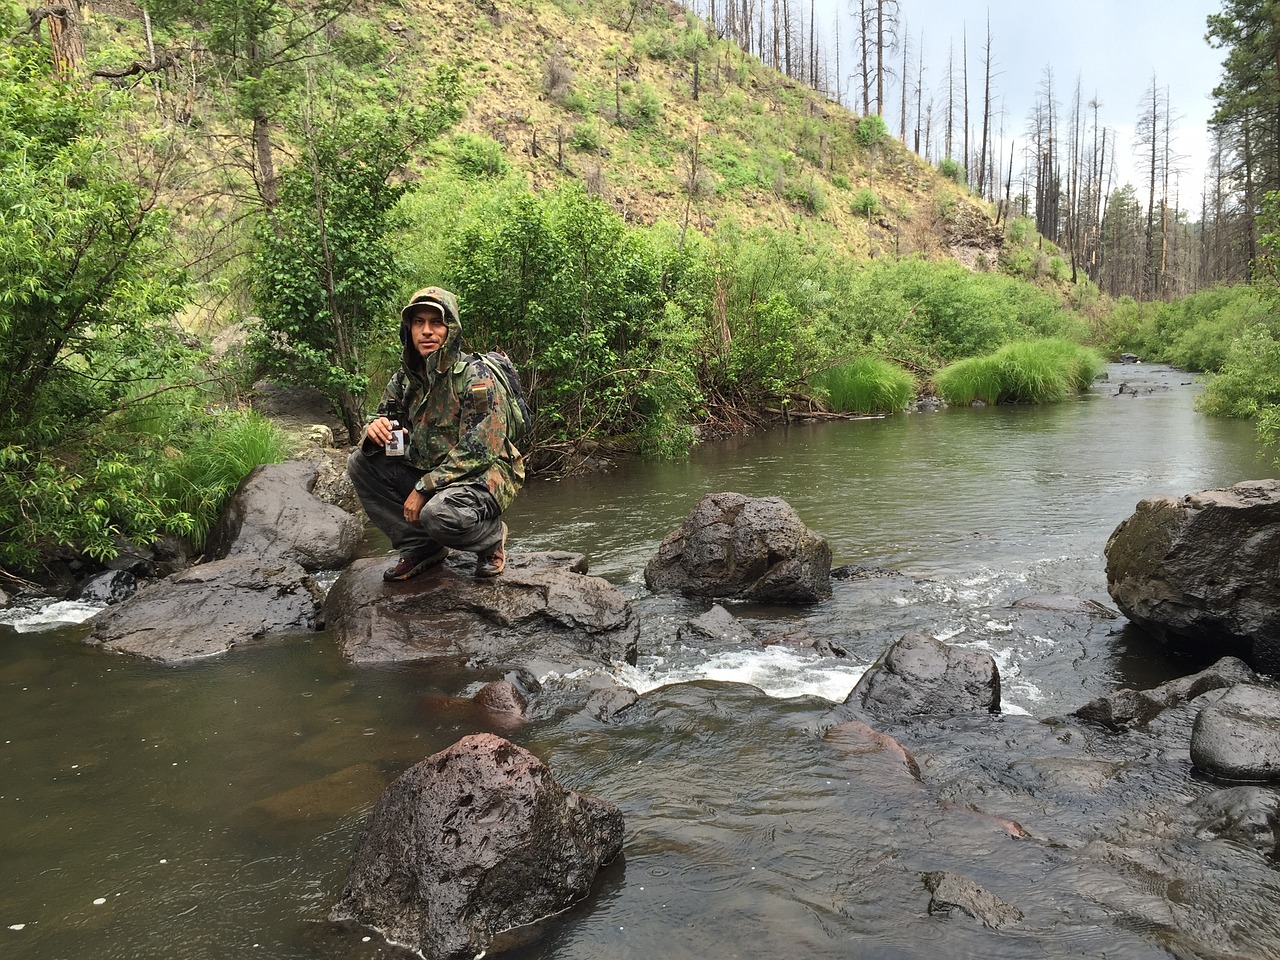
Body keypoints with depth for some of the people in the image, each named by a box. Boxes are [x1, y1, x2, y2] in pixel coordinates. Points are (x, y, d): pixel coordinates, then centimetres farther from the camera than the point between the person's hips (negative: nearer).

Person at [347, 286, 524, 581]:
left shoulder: (475, 376, -17)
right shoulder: (406, 377, 3)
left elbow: (476, 451, -23)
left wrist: (424, 488, -24)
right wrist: (375, 429, -16)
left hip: (483, 476, -7)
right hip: (427, 473, 7)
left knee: (439, 514, -37)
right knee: (360, 462, -6)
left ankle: (491, 536, 0)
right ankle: (420, 547, 1)